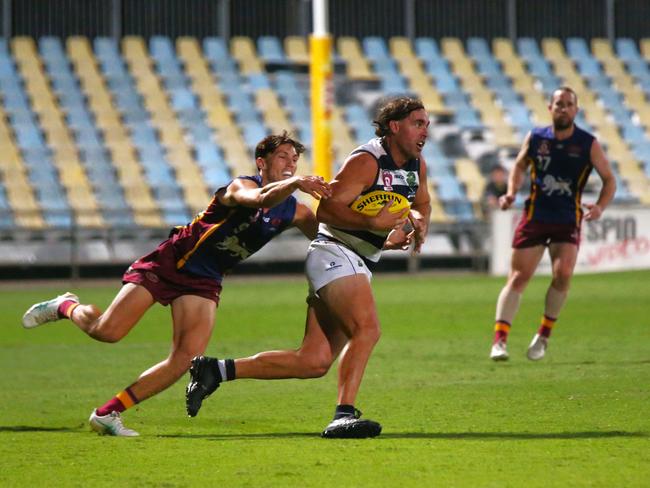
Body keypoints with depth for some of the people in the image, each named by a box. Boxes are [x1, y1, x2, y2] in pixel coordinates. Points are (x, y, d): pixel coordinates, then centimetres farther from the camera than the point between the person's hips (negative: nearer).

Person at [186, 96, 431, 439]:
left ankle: (216, 370, 5)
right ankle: (344, 415, -34)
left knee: (314, 362, -1)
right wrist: (372, 222, -32)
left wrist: (417, 224, 7)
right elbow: (326, 208, -20)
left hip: (357, 265, 9)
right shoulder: (366, 162, -14)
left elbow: (422, 204, 30)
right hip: (335, 254, -9)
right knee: (367, 329, -30)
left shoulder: (416, 165, 12)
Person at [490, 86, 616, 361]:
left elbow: (609, 180, 2)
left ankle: (544, 334, 0)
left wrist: (600, 207, -16)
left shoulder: (588, 144, -4)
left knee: (563, 273, -20)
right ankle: (499, 340, -4)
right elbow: (519, 166, 17)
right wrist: (511, 193, 0)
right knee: (518, 278, -5)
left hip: (568, 222, -1)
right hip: (534, 217, 1)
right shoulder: (535, 138, 0)